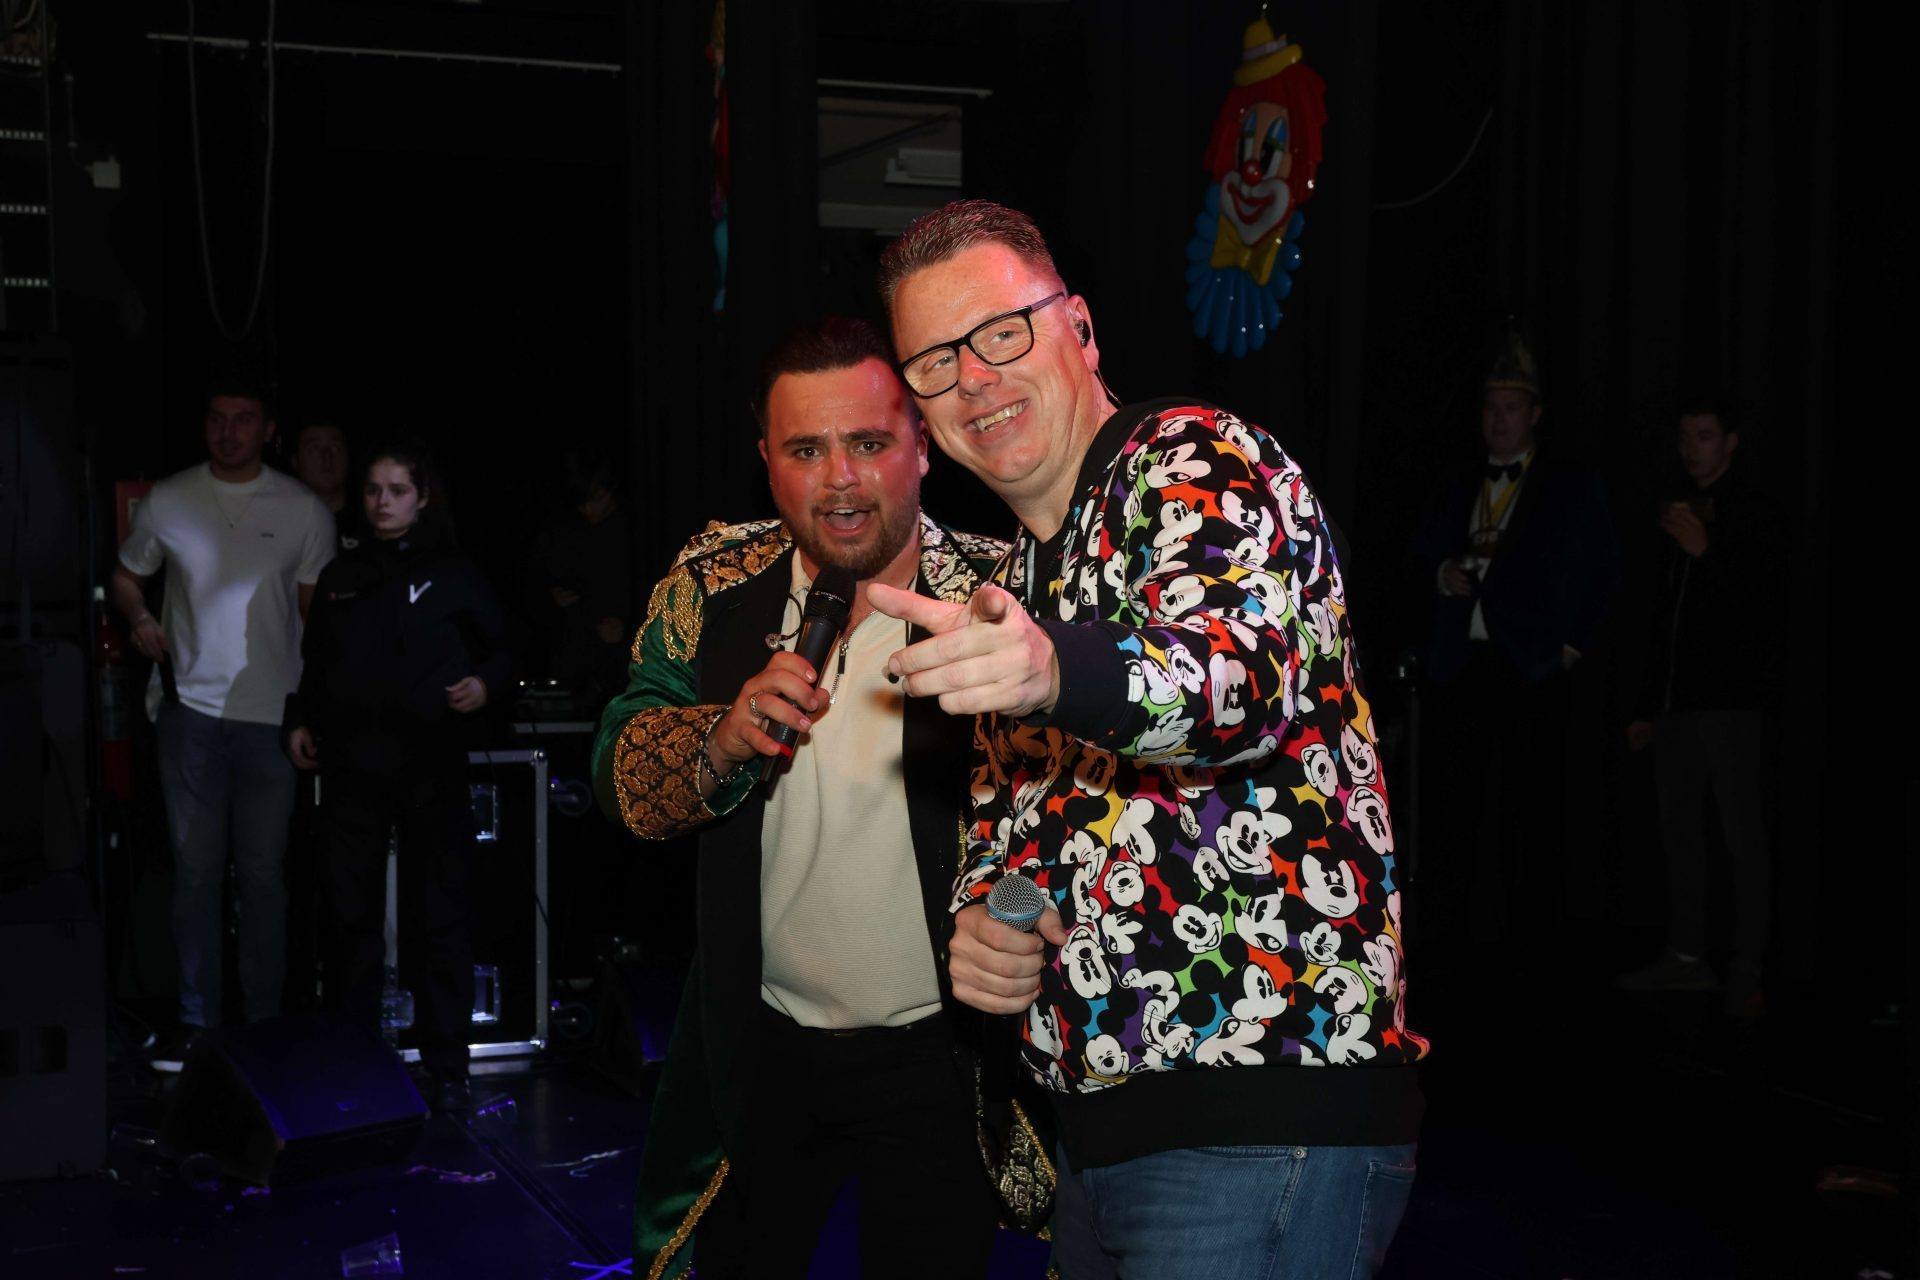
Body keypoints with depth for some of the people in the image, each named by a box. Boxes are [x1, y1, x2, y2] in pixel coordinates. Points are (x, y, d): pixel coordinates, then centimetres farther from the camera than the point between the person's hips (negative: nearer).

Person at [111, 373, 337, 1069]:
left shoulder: (304, 511, 3)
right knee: (195, 869, 4)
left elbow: (319, 611, 7)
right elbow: (127, 575, 19)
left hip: (271, 714, -1)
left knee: (262, 875, 3)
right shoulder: (168, 501, 6)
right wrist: (138, 617, -2)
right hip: (190, 706, 1)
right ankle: (195, 1020, 13)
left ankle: (263, 1024, 12)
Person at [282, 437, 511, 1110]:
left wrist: (483, 683, -13)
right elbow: (315, 663, 22)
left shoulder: (454, 574, 4)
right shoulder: (340, 576, 15)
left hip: (431, 769, -3)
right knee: (354, 916, 8)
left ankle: (447, 1067, 5)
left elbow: (499, 651, 8)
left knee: (438, 919, -2)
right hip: (350, 769, 3)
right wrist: (299, 721, 8)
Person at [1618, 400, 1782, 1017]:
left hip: (1732, 701, -6)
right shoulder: (1680, 516, 21)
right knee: (1680, 831, 9)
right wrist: (1647, 707, 21)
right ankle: (1687, 956, 17)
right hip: (1677, 701, 7)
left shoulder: (1756, 513, 1)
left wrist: (1704, 551, -21)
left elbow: (1754, 596, -10)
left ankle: (1747, 976, -6)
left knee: (1744, 838, -7)